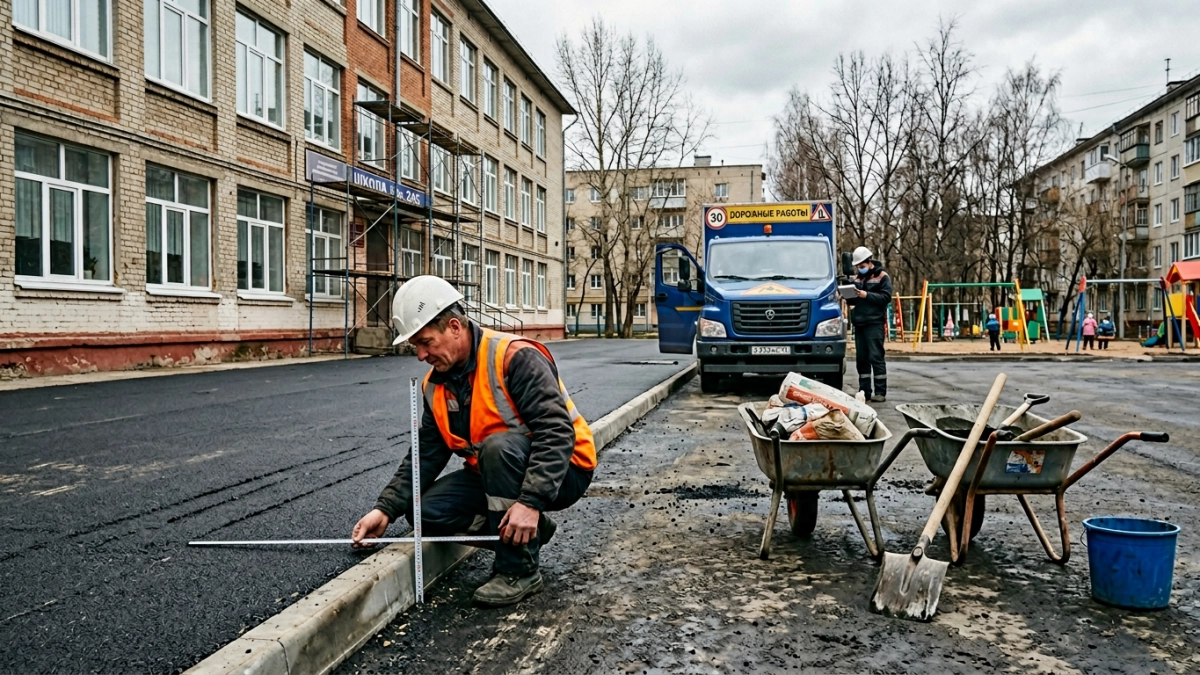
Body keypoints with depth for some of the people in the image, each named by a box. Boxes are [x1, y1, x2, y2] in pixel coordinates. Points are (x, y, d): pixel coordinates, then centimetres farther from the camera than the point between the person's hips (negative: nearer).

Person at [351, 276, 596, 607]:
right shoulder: (437, 385, 3)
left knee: (499, 446, -36)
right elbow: (425, 455, 4)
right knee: (427, 511, -10)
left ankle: (519, 571, -21)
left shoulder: (515, 357, -23)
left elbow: (557, 433, -30)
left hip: (562, 471, -7)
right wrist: (386, 509, -8)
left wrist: (530, 502, -39)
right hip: (494, 475, 8)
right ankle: (529, 531, 7)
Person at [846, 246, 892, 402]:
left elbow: (886, 297, -10)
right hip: (859, 323, 6)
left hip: (874, 323, -6)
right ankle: (864, 390, 12)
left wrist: (867, 295, -19)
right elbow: (852, 301, 21)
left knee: (876, 357, -8)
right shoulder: (858, 278, 19)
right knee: (861, 358, 7)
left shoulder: (882, 276, 0)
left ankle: (880, 392, -6)